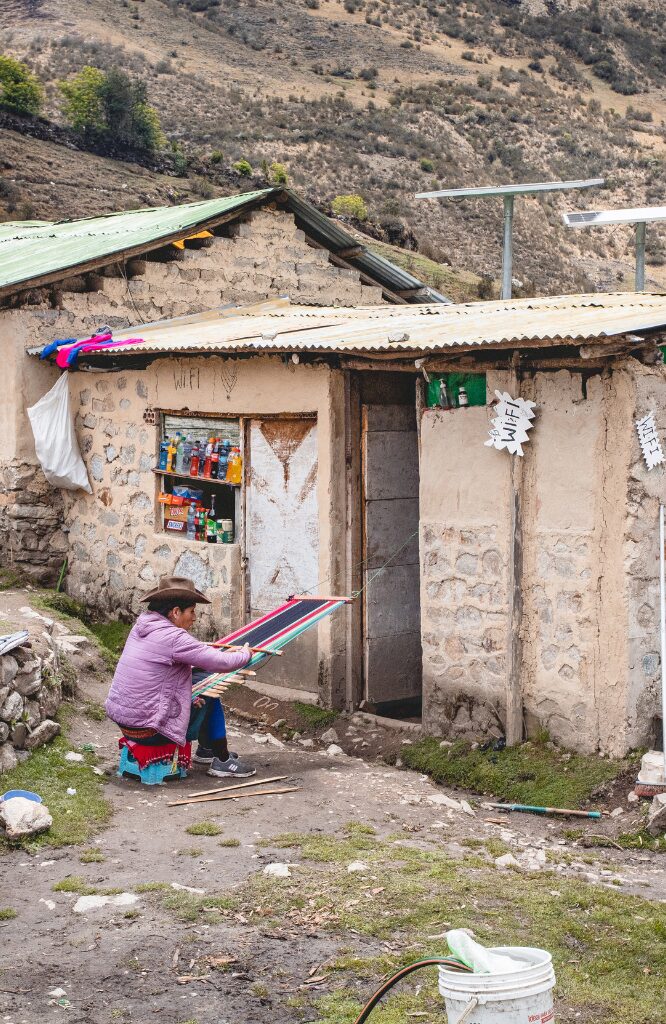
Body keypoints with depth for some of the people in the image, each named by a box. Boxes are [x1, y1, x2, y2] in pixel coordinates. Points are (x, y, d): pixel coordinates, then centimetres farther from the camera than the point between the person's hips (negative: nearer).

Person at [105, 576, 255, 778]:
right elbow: (220, 663, -18)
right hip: (148, 731, -9)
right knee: (209, 695, 8)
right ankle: (222, 761, 18)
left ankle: (205, 750, 36)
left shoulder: (142, 625, 6)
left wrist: (227, 653, 9)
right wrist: (245, 655, 2)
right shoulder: (172, 637, -21)